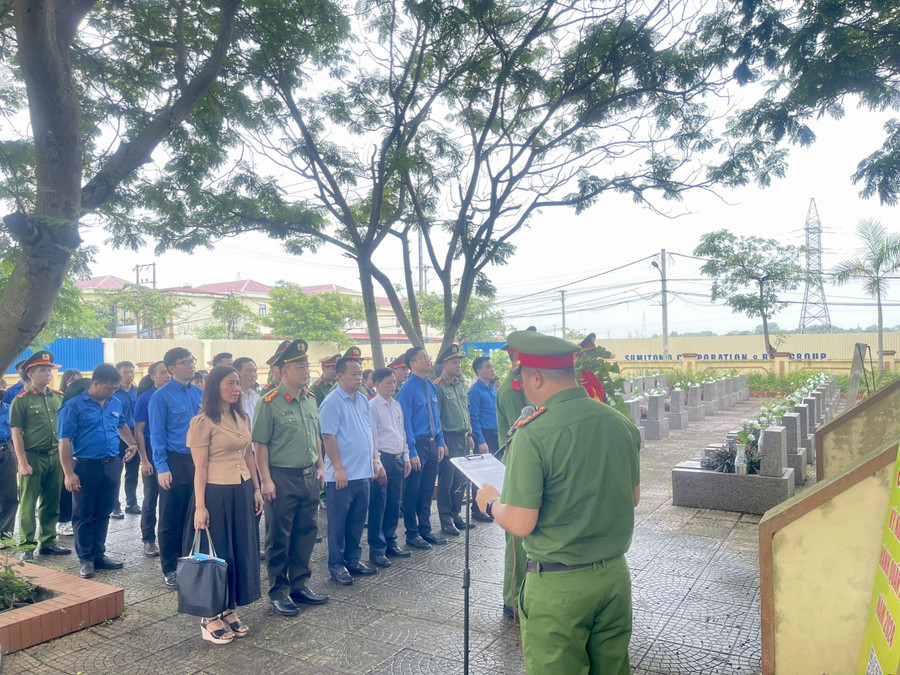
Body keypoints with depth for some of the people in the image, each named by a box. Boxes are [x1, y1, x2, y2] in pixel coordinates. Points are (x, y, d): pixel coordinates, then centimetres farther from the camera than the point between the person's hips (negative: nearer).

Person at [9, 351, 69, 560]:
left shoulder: (59, 397, 7)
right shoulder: (21, 401, -6)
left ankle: (48, 542, 22)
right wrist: (23, 463, -12)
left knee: (51, 503, 11)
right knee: (28, 504, 2)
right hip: (32, 458, -4)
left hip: (55, 457, 5)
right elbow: (16, 434, -7)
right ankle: (28, 546, 11)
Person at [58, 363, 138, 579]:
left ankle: (99, 555, 24)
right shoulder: (73, 406, -9)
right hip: (85, 467, -5)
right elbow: (64, 441, -11)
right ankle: (86, 559, 15)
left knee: (103, 513, 13)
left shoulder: (115, 403, 7)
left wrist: (132, 444, 9)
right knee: (84, 515, 5)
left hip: (112, 465, 5)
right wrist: (69, 473, -15)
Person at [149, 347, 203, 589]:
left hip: (200, 461, 5)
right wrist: (162, 468, -13)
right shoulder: (161, 396, -7)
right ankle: (169, 570, 19)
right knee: (171, 520, 6)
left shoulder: (200, 394, 7)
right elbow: (157, 434, -8)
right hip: (175, 463, -5)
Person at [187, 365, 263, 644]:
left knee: (242, 550, 12)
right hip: (217, 494, -7)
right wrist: (200, 506, -14)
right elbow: (200, 468, -13)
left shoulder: (243, 418, 9)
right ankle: (210, 618, 19)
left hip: (243, 492, 7)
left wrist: (256, 489, 11)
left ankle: (230, 610, 28)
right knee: (217, 553, 3)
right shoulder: (203, 422, -11)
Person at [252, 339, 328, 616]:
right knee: (279, 538, 6)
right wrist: (265, 480, -15)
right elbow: (260, 445, -13)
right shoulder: (270, 403, -13)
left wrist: (320, 467, 14)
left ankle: (300, 584, 30)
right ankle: (278, 592, 20)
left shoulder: (310, 399, 8)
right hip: (282, 479, -7)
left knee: (306, 533, 15)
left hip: (309, 477, 7)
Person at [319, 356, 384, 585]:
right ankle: (336, 565, 17)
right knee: (338, 522, 5)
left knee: (357, 521, 16)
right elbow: (328, 437, -16)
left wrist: (375, 460, 13)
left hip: (363, 472, 7)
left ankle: (353, 559, 29)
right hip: (342, 476, -7)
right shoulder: (332, 402, -13)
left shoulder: (363, 400, 11)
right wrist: (339, 469, -17)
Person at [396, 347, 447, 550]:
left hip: (432, 443, 7)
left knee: (427, 490, 16)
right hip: (417, 443, -7)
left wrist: (440, 442, 9)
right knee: (413, 491, 5)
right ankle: (412, 534, 19)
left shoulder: (431, 386, 9)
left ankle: (425, 530, 29)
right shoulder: (408, 389, -14)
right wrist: (412, 452, -17)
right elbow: (405, 422, -16)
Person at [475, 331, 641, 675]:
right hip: (615, 575, 6)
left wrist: (491, 502, 0)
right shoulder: (622, 423, -2)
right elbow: (633, 498, 10)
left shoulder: (532, 434, -21)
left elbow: (521, 525, -20)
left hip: (558, 585, -6)